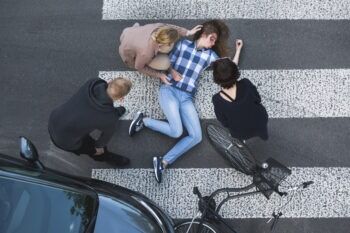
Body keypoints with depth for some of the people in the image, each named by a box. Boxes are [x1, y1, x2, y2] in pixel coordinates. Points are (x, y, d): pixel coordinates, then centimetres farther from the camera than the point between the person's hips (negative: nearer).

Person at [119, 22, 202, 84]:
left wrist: (188, 32, -10)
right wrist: (159, 75, -15)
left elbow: (170, 27, -7)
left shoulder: (159, 27, -31)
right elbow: (139, 67, -21)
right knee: (164, 63, -18)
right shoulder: (146, 53, -42)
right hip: (129, 53, -5)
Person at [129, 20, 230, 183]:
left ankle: (163, 162, -9)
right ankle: (143, 121, 0)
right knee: (176, 131, -24)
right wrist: (172, 72, -9)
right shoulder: (183, 44, 9)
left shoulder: (210, 55, 12)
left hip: (187, 98, 4)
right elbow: (168, 63, 10)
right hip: (169, 90, -3)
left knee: (196, 136, -16)